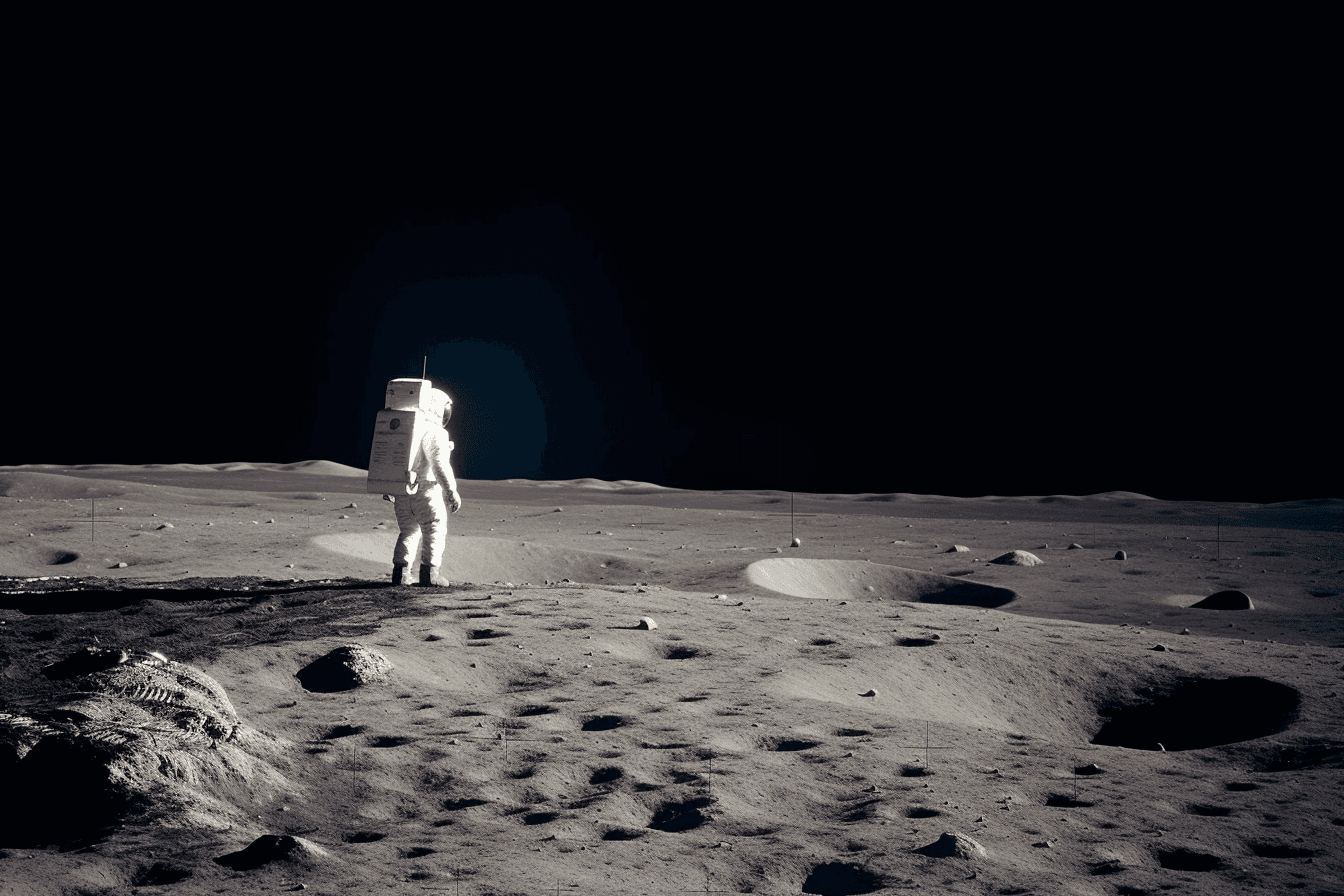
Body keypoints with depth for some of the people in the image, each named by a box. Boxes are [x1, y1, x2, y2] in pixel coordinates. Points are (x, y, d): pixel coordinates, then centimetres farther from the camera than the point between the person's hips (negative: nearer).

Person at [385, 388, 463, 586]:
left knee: (408, 532, 17)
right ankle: (428, 573, 0)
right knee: (435, 531, 4)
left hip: (402, 491, 7)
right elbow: (440, 465, -18)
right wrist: (452, 492, -16)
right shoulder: (434, 432, -12)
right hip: (425, 491, -7)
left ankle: (399, 572, 12)